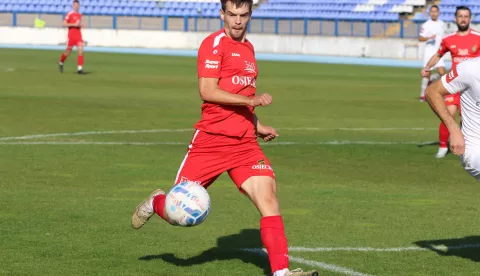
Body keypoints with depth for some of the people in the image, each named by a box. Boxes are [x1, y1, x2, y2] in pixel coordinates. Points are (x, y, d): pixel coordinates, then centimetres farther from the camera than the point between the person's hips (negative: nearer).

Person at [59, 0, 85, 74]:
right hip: (71, 34, -5)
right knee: (68, 51, 3)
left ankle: (80, 68, -13)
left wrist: (80, 25, 8)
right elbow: (64, 24, -11)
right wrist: (74, 24, -18)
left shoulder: (80, 15, 14)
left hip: (78, 34, 5)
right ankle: (61, 63, 32)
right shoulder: (69, 14, -6)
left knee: (80, 50, -10)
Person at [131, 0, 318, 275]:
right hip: (211, 140, -5)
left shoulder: (248, 48, 17)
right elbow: (207, 90, -19)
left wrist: (258, 126, 17)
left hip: (245, 144, 5)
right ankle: (156, 203, 39)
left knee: (268, 195, -15)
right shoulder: (214, 44, -7)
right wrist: (252, 100, -24)